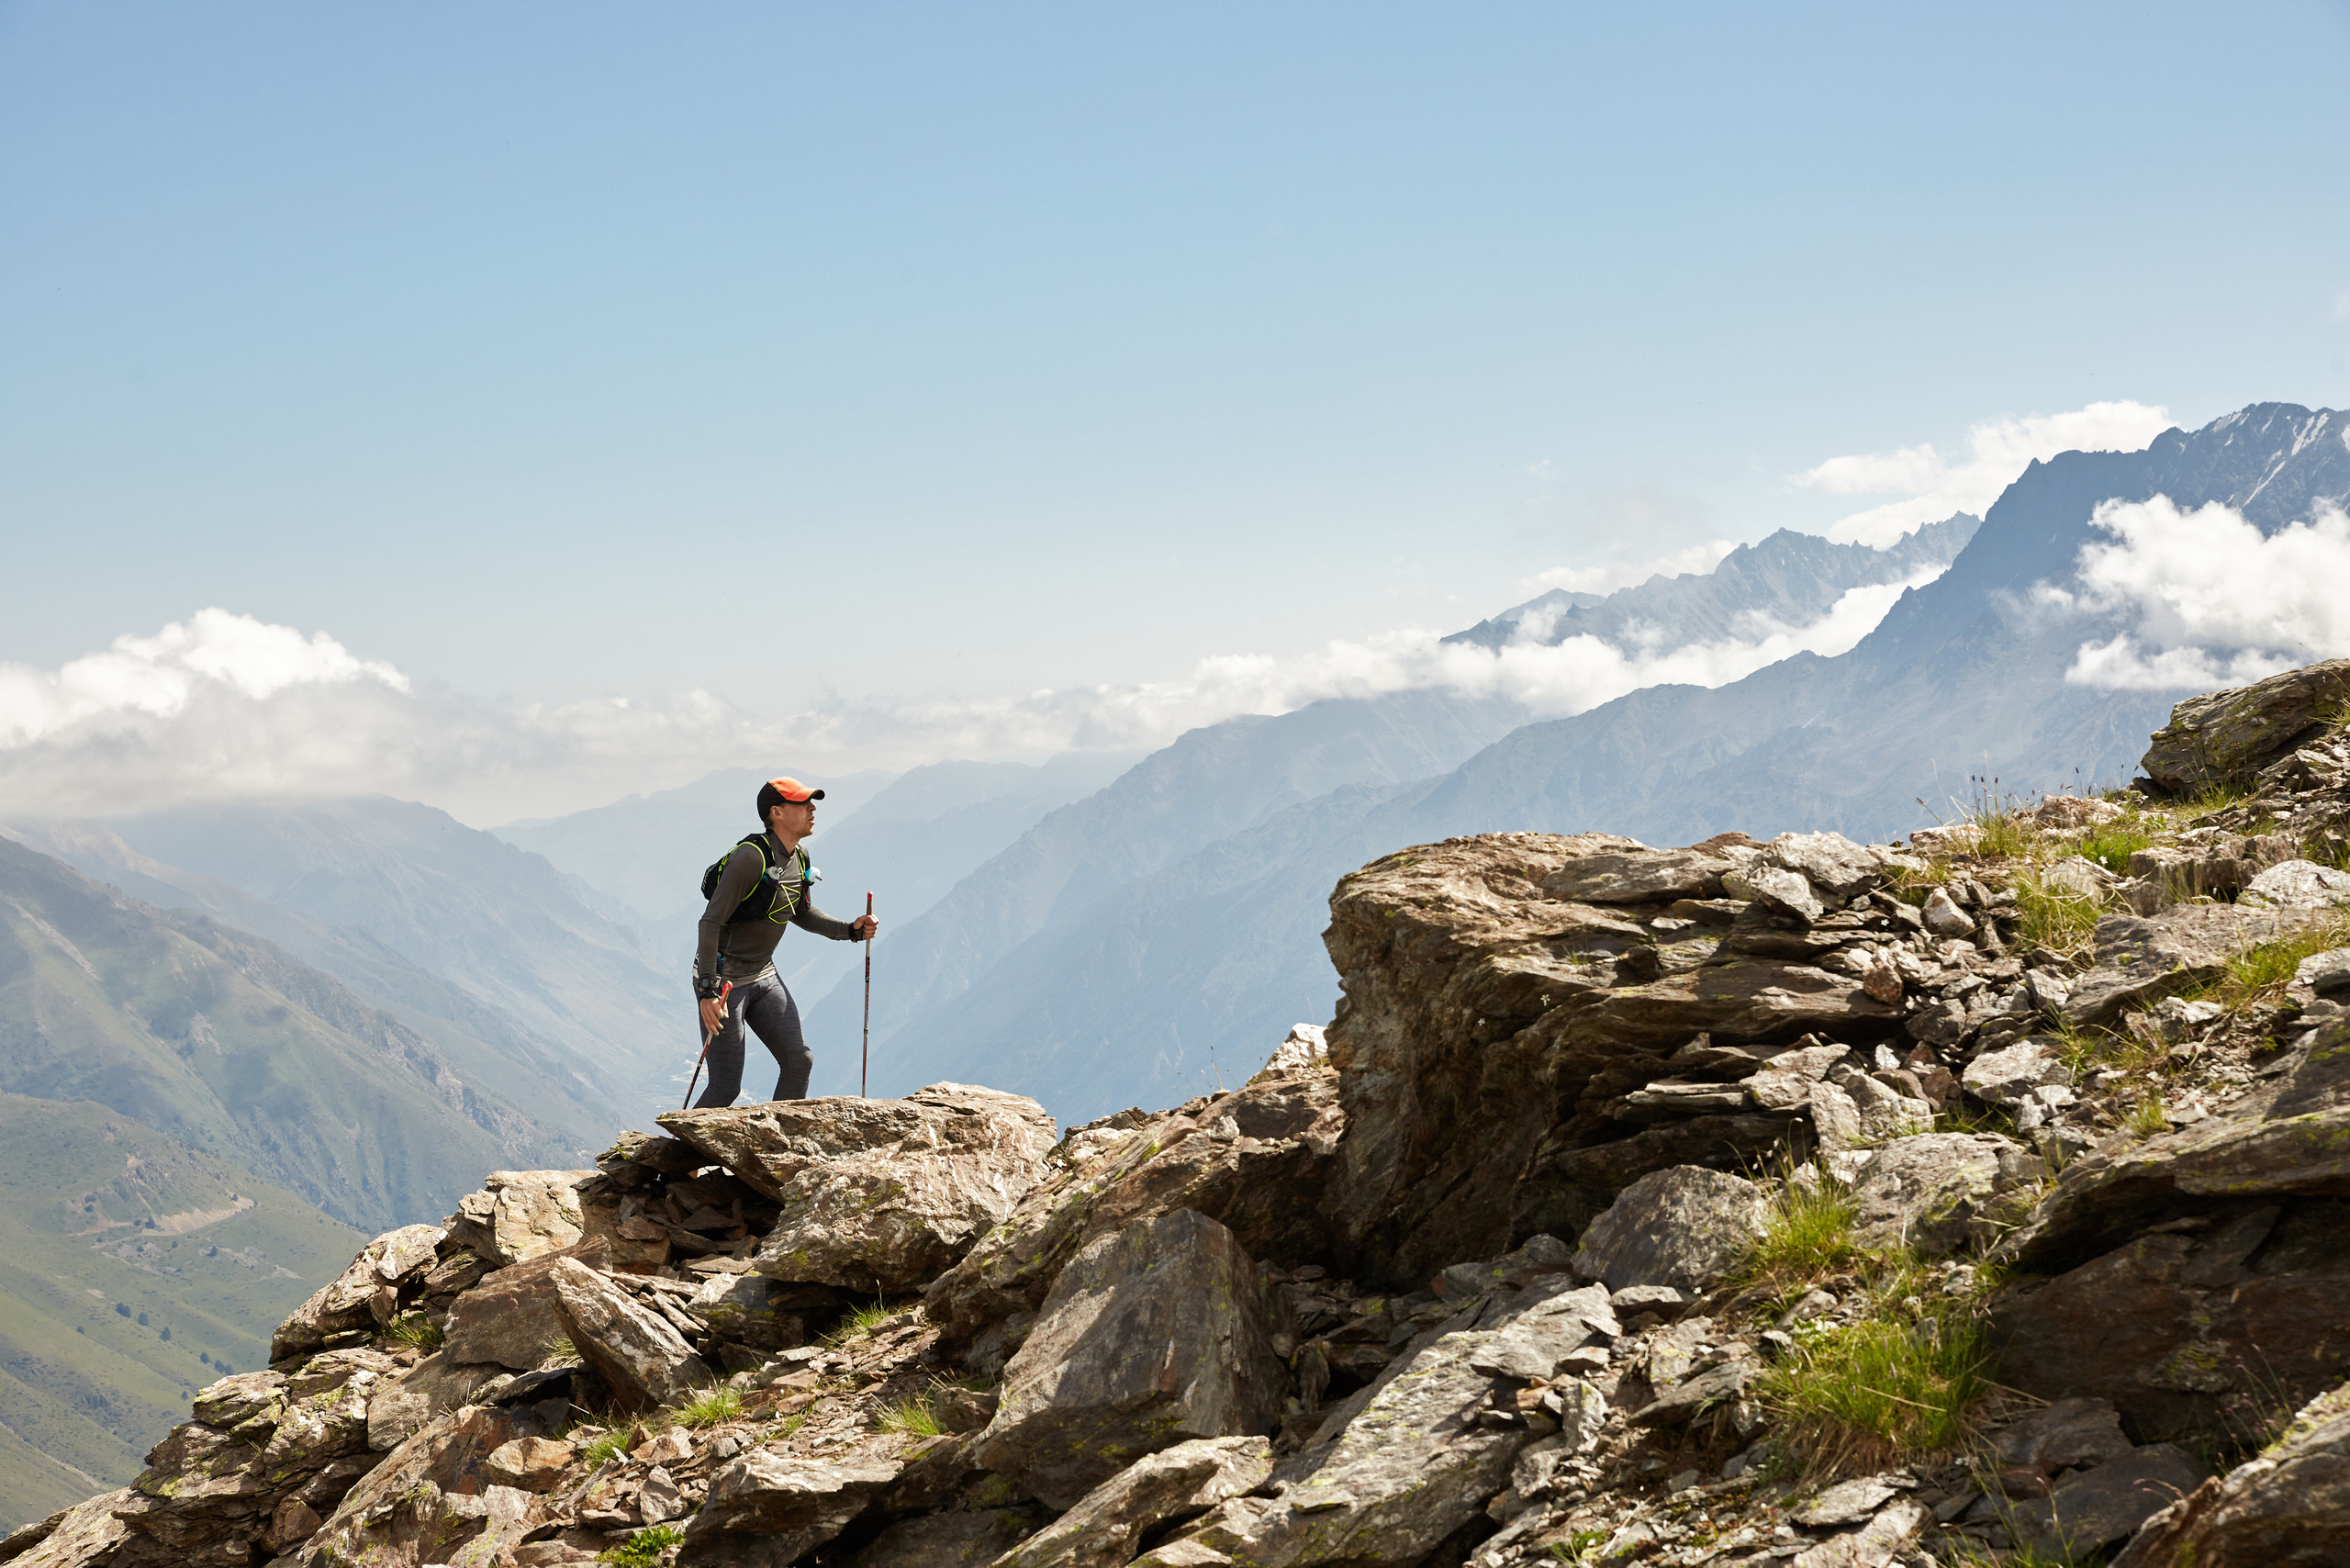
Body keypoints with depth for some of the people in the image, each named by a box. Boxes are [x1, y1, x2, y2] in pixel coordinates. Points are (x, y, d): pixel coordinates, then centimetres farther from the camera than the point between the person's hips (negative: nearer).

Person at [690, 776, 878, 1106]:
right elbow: (711, 922, -24)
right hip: (723, 979, -8)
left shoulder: (800, 860, 4)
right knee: (726, 1088, -7)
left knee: (798, 1061, 0)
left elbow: (802, 914, 21)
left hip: (764, 976, 8)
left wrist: (850, 929, 5)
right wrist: (708, 990, -29)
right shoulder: (752, 857, -23)